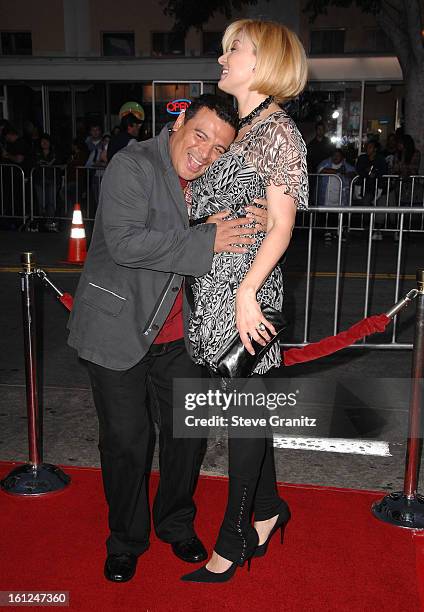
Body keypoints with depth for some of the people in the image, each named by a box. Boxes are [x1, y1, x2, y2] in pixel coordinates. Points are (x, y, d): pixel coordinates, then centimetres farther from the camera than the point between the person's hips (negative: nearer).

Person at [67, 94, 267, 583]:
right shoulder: (132, 165, -15)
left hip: (177, 335, 6)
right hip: (118, 331, -6)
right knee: (126, 440, 5)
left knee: (188, 432, 12)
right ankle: (126, 539, 29)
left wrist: (239, 224, -8)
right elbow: (125, 242, -27)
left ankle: (176, 524, 36)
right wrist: (207, 240, -26)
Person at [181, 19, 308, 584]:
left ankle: (232, 542, 16)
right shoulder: (240, 131, 17)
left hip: (246, 286, -8)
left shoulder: (278, 131, -8)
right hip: (217, 287, 8)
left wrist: (247, 291, -21)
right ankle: (267, 510, 34)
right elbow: (214, 207, 13)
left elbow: (281, 225, -14)